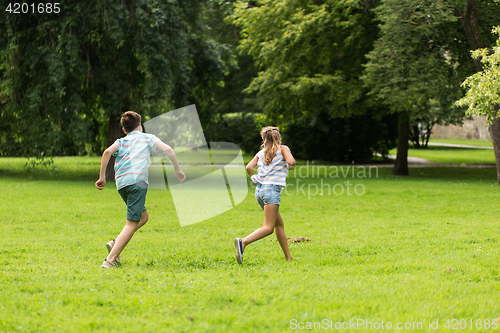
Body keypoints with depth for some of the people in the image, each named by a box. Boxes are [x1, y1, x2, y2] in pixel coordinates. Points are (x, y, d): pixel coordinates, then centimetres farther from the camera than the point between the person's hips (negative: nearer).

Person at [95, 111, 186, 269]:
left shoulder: (121, 142, 23)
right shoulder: (148, 138, 18)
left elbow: (107, 152, 2)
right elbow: (167, 149, 4)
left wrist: (102, 177, 3)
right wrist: (178, 170, 12)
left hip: (121, 183, 5)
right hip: (137, 181, -5)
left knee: (143, 216, 24)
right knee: (132, 224, -8)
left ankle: (116, 243, 9)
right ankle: (110, 260, -20)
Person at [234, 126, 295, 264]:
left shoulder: (261, 153, 17)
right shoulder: (283, 149, 6)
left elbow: (249, 167, 3)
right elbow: (291, 161, -11)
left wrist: (254, 179, 14)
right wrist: (291, 165, 11)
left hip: (260, 189, 7)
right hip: (272, 189, -7)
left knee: (279, 224, 16)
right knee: (268, 228, -15)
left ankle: (288, 257, 16)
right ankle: (243, 242, -37)